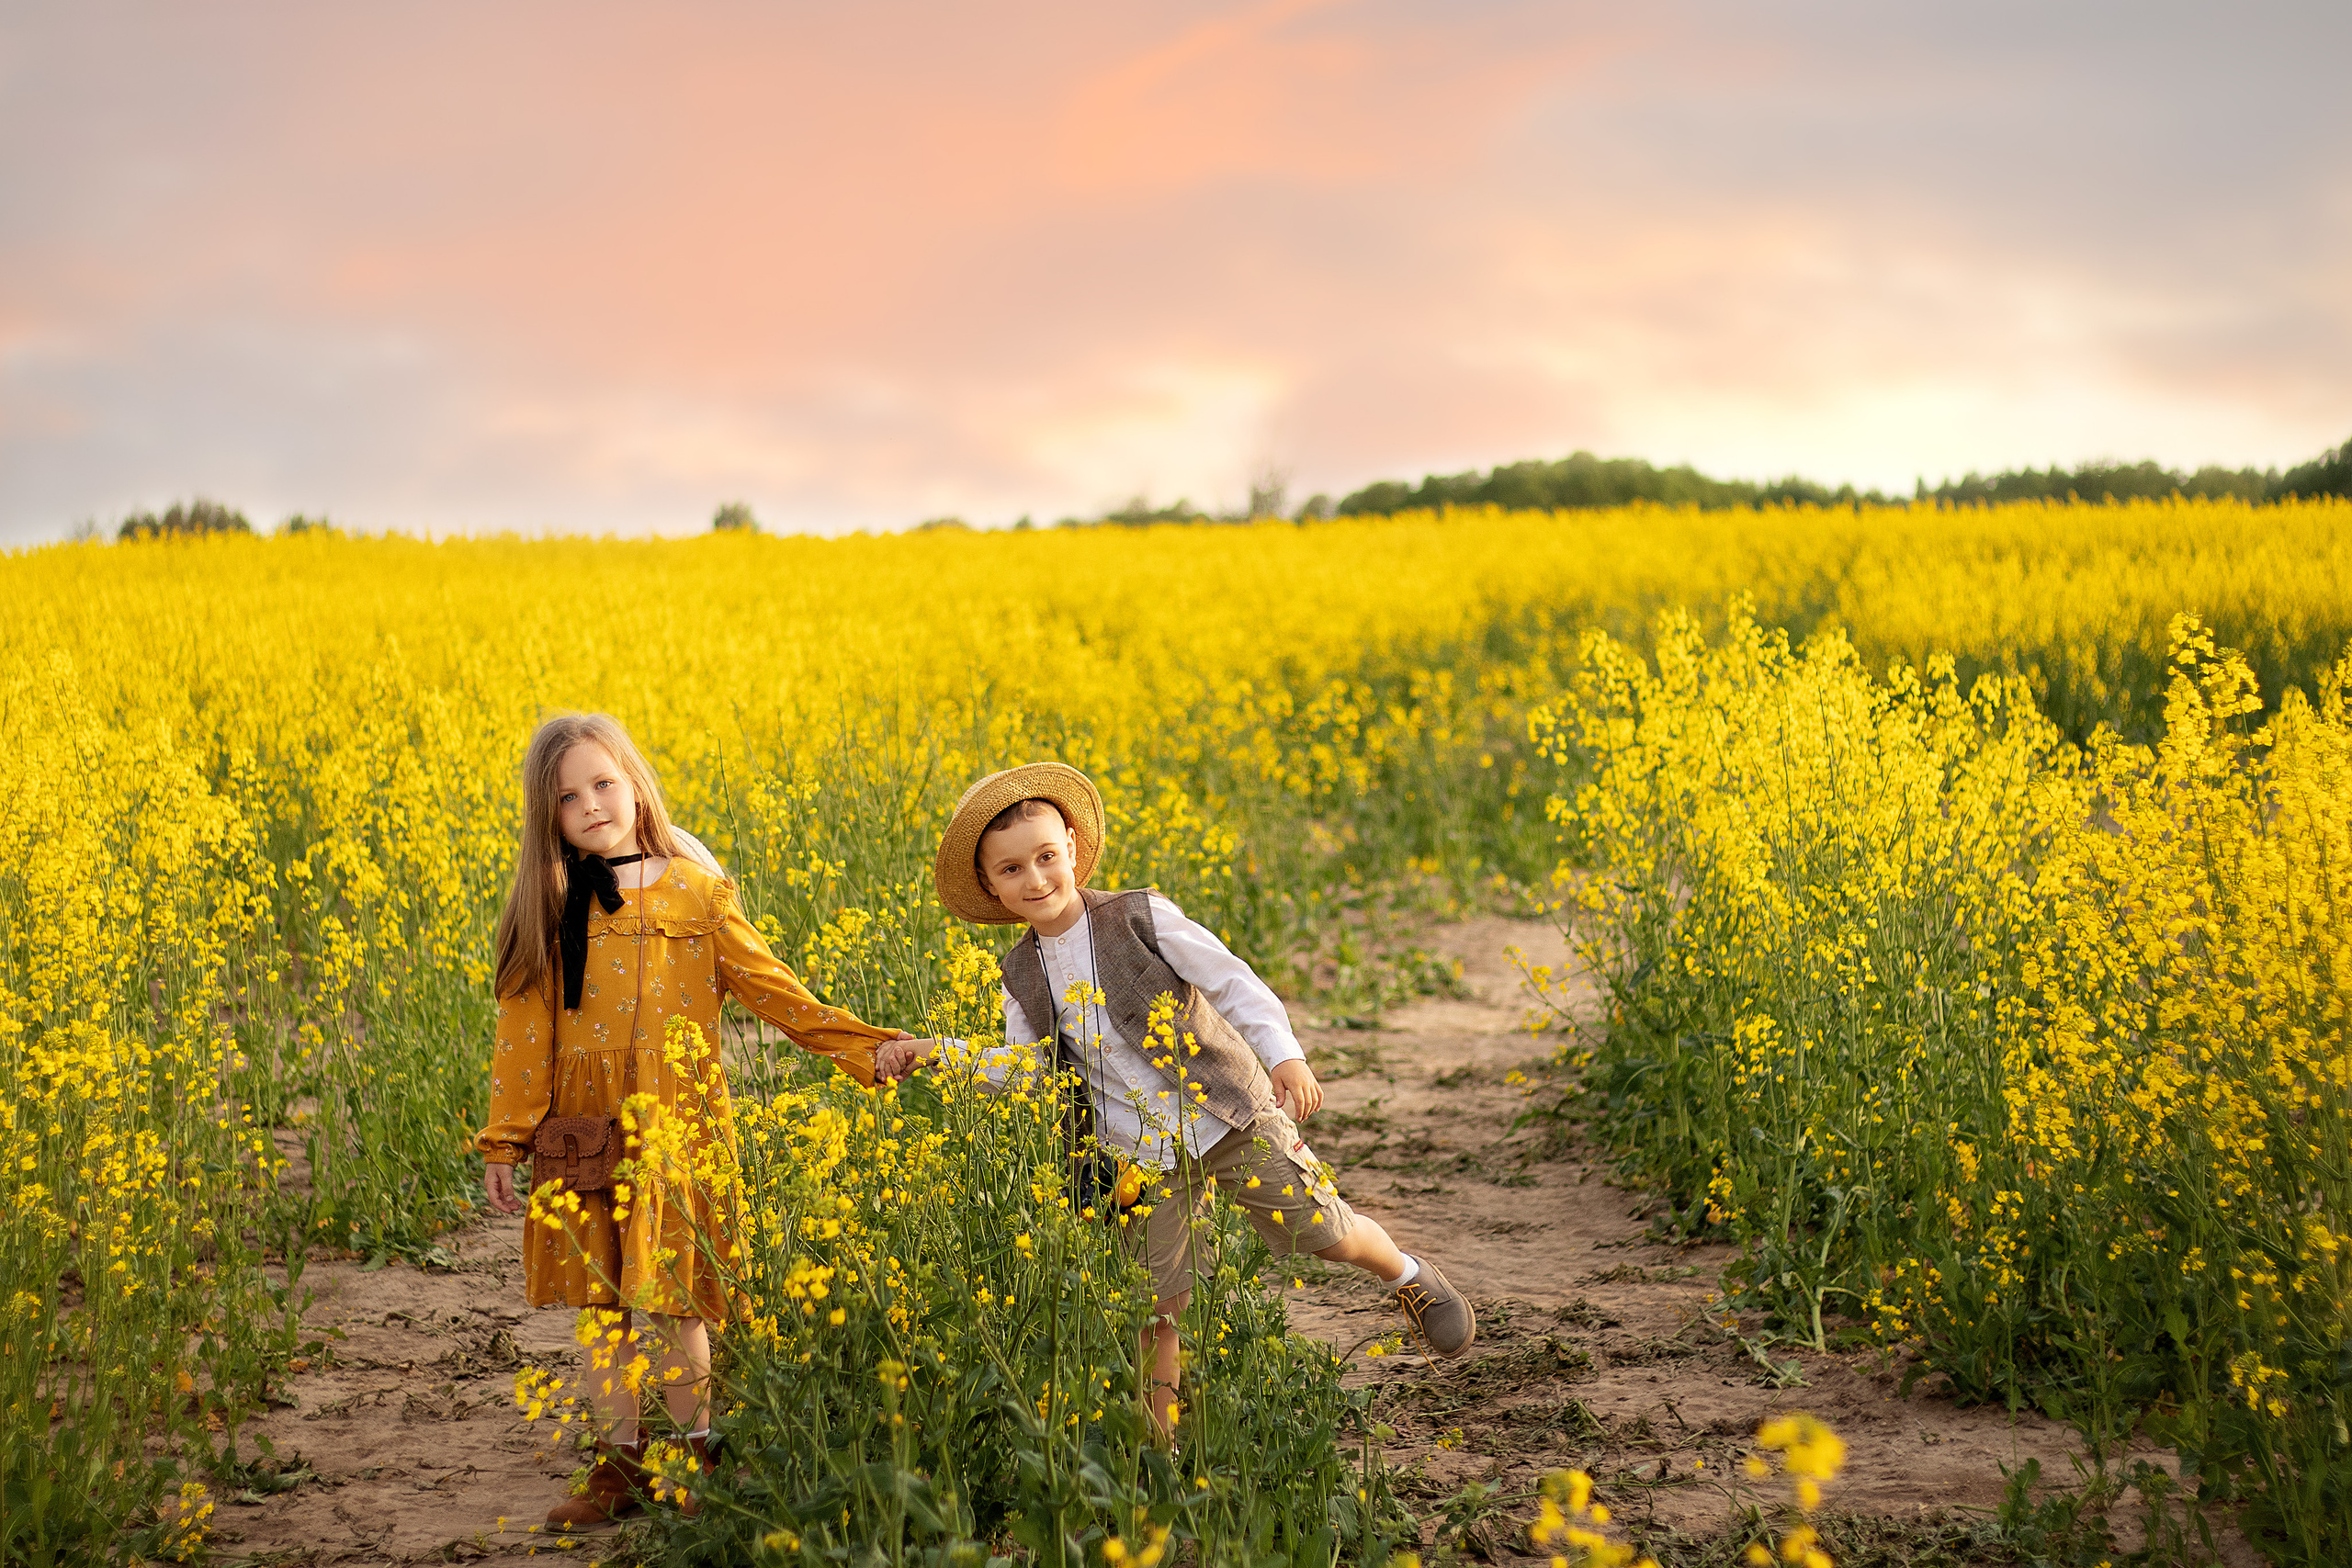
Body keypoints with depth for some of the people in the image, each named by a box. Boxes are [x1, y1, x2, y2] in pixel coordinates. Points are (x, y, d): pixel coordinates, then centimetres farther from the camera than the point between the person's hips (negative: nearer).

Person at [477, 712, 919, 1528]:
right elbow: (525, 1030, 4)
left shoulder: (694, 893, -1)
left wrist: (863, 1045, -8)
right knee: (600, 1302, 8)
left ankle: (695, 1456, 17)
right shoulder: (547, 908, 4)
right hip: (585, 1136, 3)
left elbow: (772, 990, 0)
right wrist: (505, 1141, 1)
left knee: (673, 1305, 0)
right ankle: (620, 1463, 18)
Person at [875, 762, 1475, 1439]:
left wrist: (1285, 1055, -24)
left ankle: (1407, 1275, 29)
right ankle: (1159, 1441, 16)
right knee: (1155, 1306, 1)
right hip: (1143, 1152, 3)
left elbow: (1232, 983, -11)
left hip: (1230, 1114, -3)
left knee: (1321, 1229, -3)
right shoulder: (1023, 976, 1)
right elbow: (1021, 1067, 8)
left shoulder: (1141, 918, -12)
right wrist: (933, 1052, -2)